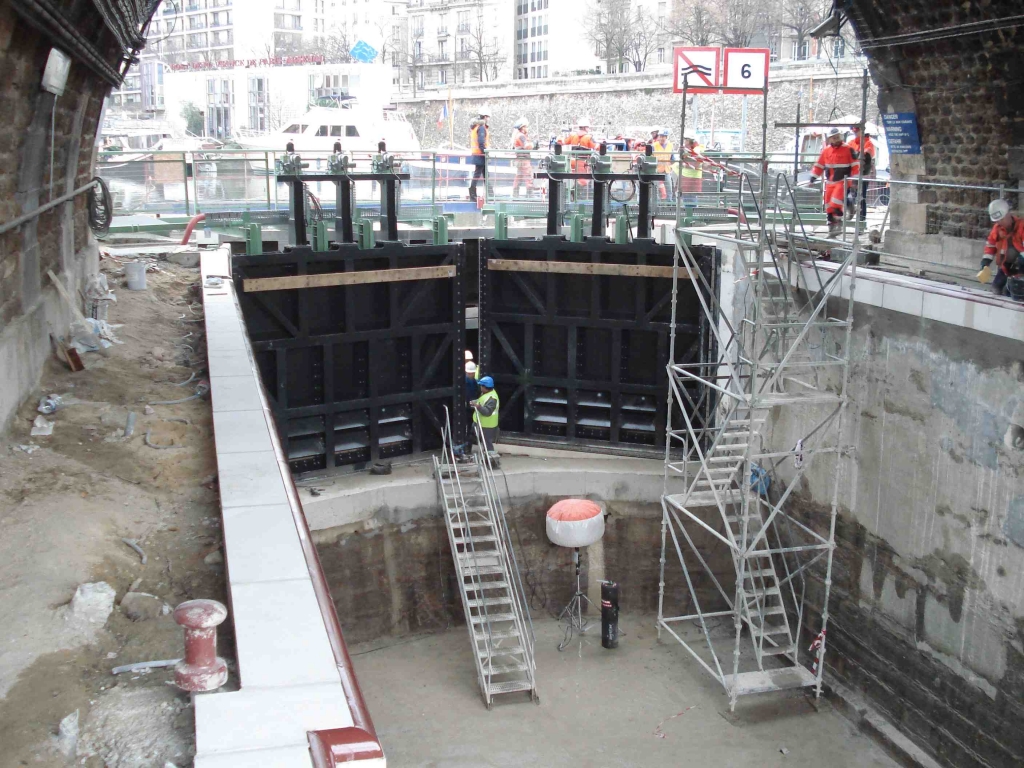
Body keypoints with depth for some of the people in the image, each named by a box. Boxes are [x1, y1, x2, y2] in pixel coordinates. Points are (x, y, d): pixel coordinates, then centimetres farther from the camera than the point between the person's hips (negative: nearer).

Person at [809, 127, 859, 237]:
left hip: (843, 181, -5)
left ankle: (838, 223, -9)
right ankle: (831, 227, 14)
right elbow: (819, 166, 15)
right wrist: (813, 178, 8)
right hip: (830, 182, 5)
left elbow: (855, 165, -4)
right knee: (829, 206, 4)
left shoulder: (848, 150, -5)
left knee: (836, 202, -22)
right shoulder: (826, 151, 8)